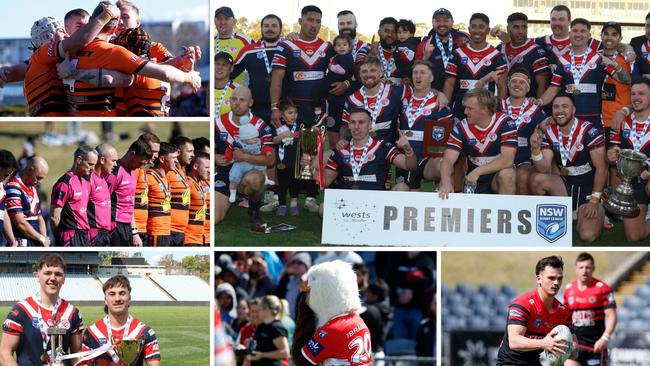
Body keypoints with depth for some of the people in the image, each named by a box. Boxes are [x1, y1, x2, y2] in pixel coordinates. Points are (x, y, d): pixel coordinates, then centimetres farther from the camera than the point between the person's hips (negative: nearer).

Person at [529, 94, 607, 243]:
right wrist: (536, 149, -29)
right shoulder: (549, 133, -2)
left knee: (588, 236, -25)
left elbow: (601, 168, -14)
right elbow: (545, 170, -11)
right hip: (566, 185, 4)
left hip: (589, 190, -4)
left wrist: (594, 201, -16)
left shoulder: (589, 132, -16)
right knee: (536, 179, -25)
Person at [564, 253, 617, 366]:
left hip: (596, 345, -3)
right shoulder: (568, 289, 8)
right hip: (574, 343, 3)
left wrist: (605, 338, -22)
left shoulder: (602, 288, -6)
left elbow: (611, 316, -10)